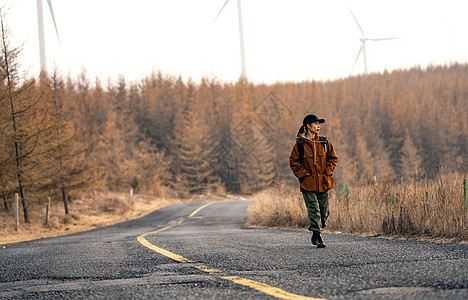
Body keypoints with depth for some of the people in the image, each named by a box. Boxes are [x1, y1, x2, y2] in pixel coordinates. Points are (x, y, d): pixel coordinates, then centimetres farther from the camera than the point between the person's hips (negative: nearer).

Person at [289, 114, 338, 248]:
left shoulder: (324, 143, 7)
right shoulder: (300, 144, -3)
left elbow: (333, 158, 15)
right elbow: (293, 162, 1)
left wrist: (327, 172, 2)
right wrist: (304, 174, -8)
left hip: (323, 183, 4)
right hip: (308, 184, -4)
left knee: (324, 210, 6)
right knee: (313, 209, -11)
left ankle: (316, 234, 24)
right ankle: (317, 236, -8)